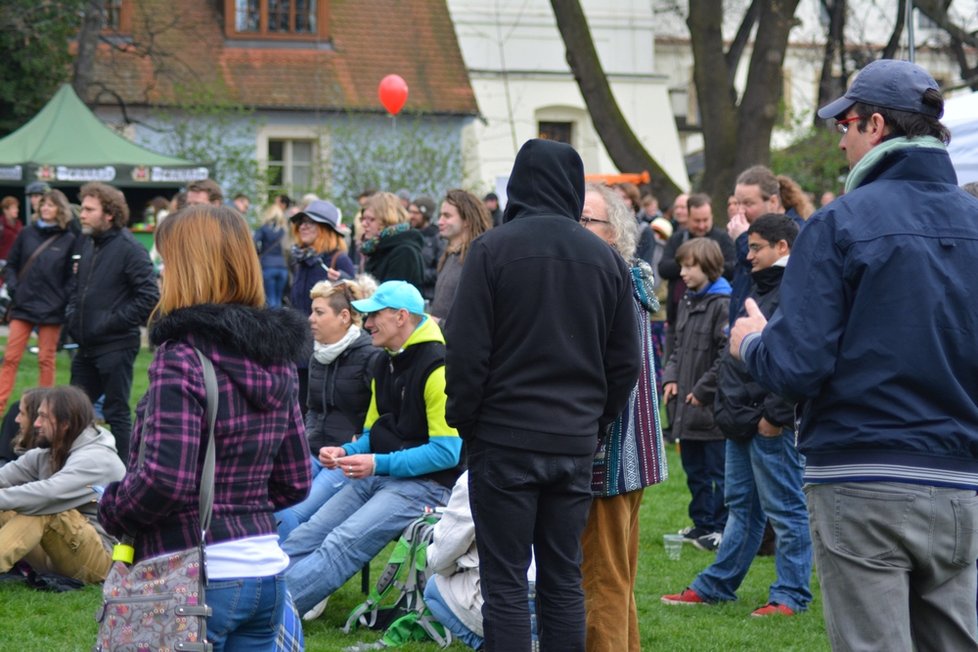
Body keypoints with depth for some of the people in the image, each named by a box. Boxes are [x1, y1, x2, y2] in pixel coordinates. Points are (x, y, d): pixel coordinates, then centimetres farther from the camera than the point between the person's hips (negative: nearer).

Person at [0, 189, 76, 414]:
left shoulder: (69, 240, -2)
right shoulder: (27, 234, 5)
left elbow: (73, 276, -1)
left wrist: (63, 301, -10)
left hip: (51, 309, -2)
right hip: (23, 306, 2)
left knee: (46, 360, 6)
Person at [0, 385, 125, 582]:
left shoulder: (96, 459, -17)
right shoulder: (48, 453, 9)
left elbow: (49, 494, -31)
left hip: (101, 559, -8)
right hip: (59, 556, 8)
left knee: (42, 508, -28)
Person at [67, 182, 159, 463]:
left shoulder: (129, 249, -14)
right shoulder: (84, 243, 10)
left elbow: (149, 297, -18)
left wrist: (114, 321, -16)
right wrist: (72, 314, 8)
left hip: (116, 346, -8)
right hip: (85, 345, 8)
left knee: (116, 412, 1)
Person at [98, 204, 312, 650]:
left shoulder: (182, 356, -14)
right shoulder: (275, 356, 9)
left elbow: (164, 479, -23)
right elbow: (295, 482, 14)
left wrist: (111, 512, -5)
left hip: (196, 579, -7)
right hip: (266, 573, 7)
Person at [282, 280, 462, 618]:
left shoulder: (437, 368, -14)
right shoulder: (385, 366, 15)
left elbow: (447, 451, -18)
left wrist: (379, 463, -22)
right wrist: (346, 452, 0)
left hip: (423, 483, -9)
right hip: (377, 476, 9)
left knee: (341, 546, -25)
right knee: (306, 537, -8)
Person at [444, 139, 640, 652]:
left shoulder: (492, 249, -7)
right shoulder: (606, 259, 6)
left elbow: (467, 350, -9)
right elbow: (625, 362, 9)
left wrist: (464, 421, 3)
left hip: (505, 437, -4)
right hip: (576, 445, 4)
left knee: (505, 582, -1)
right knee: (564, 579, 11)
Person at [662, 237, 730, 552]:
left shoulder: (722, 304, -15)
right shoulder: (687, 302, 13)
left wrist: (703, 389, -16)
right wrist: (671, 377, 7)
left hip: (712, 407, -9)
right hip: (686, 407, 9)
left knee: (718, 471, 0)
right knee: (694, 470, 16)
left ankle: (720, 527, 8)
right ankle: (701, 523, 26)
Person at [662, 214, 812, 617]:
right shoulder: (760, 288, 18)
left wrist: (774, 413, -22)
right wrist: (728, 408, 21)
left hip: (770, 424, -10)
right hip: (742, 422, 10)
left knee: (786, 511, -1)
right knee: (740, 508, 17)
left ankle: (791, 595, 6)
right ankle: (715, 586, 24)